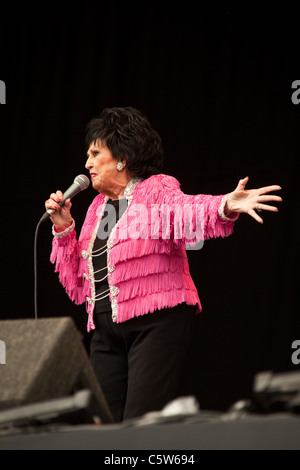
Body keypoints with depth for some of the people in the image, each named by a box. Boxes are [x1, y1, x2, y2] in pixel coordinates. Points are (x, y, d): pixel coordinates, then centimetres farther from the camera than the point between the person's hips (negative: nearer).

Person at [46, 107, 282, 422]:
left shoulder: (156, 191, 0)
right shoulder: (97, 207, 19)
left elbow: (184, 211, -25)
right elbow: (78, 285, 21)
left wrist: (225, 208, -46)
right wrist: (64, 230, 10)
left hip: (156, 322, -7)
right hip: (106, 330, 7)